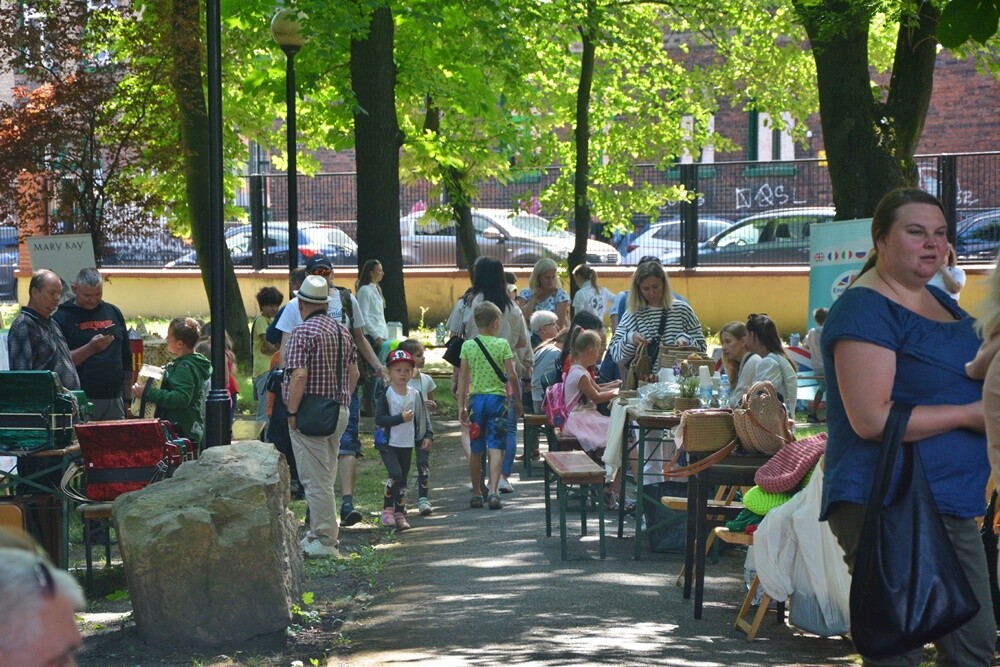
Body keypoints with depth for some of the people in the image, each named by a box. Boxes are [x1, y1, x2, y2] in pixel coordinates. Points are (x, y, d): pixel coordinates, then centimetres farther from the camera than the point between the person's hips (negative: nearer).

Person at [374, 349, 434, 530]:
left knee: (403, 480, 9)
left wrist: (428, 435, -1)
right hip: (388, 443, -5)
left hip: (407, 444, 5)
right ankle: (387, 510, -6)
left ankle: (400, 514, 16)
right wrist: (401, 418, -23)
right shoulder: (385, 395, -9)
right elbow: (379, 419, -16)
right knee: (395, 474, -19)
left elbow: (423, 417, 12)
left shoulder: (416, 395, 4)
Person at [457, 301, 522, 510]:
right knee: (496, 447, -4)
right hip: (497, 398, -2)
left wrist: (461, 406, 5)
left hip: (475, 398, 2)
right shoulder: (502, 344, -4)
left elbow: (463, 377, 1)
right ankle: (493, 491, -19)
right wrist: (517, 400, 6)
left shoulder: (467, 346, 2)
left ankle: (476, 494, 18)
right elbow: (511, 375, -5)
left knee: (476, 450, 11)